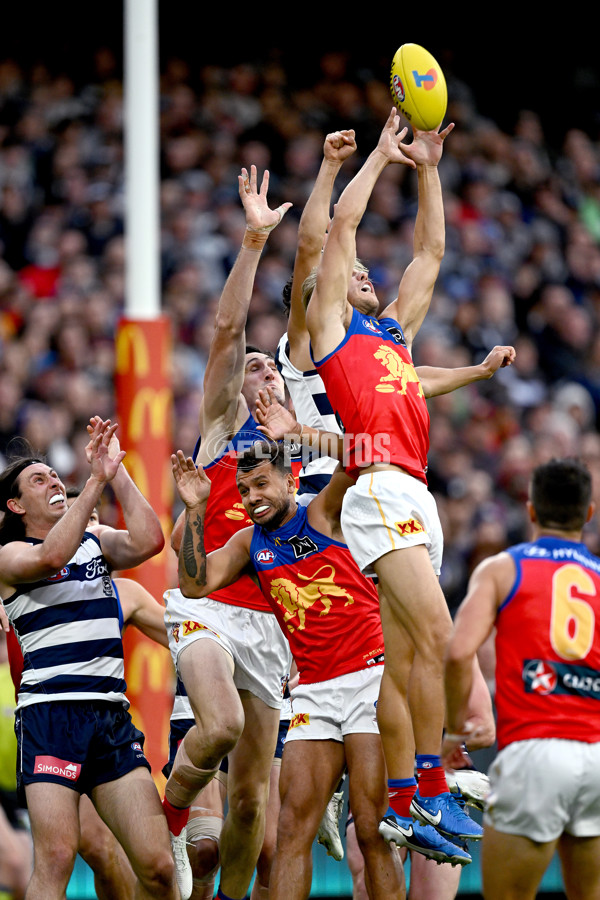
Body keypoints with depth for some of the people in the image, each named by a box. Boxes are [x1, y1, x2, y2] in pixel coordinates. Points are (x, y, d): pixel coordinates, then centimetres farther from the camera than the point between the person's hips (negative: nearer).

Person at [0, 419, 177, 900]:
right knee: (56, 858, -18)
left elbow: (148, 541, 0)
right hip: (50, 713, -5)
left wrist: (118, 471, 0)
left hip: (113, 716, 5)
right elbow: (50, 557, -18)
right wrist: (96, 481, -18)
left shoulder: (96, 541, 20)